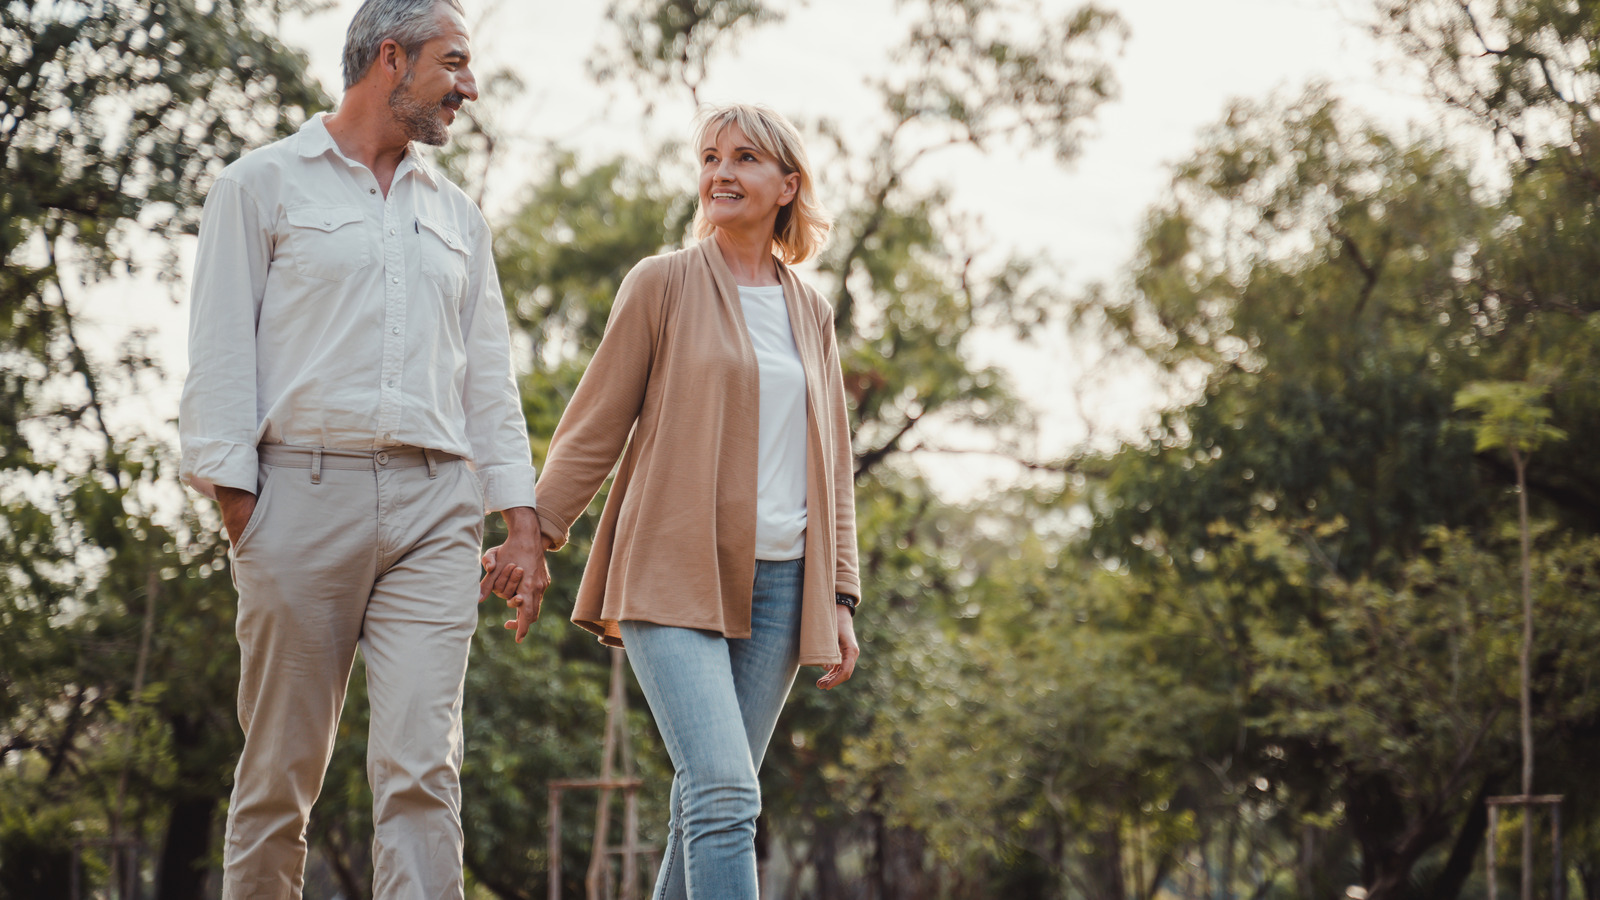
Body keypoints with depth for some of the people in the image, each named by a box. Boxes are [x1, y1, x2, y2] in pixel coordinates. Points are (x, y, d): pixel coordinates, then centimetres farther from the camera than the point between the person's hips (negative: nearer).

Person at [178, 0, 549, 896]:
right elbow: (221, 351, 2)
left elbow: (489, 375, 19)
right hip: (303, 494, -3)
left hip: (435, 506, 3)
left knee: (423, 764, -10)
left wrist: (522, 517, 9)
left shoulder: (457, 215, 21)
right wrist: (234, 495, -9)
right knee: (282, 767, 1)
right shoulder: (264, 185, 8)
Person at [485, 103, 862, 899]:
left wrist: (839, 598, 12)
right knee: (725, 794, -18)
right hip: (673, 575, -4)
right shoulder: (663, 284, 3)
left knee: (711, 801, 5)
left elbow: (832, 466, 18)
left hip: (777, 584, 4)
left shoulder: (812, 314, 15)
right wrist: (535, 532, -3)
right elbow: (596, 424, 4)